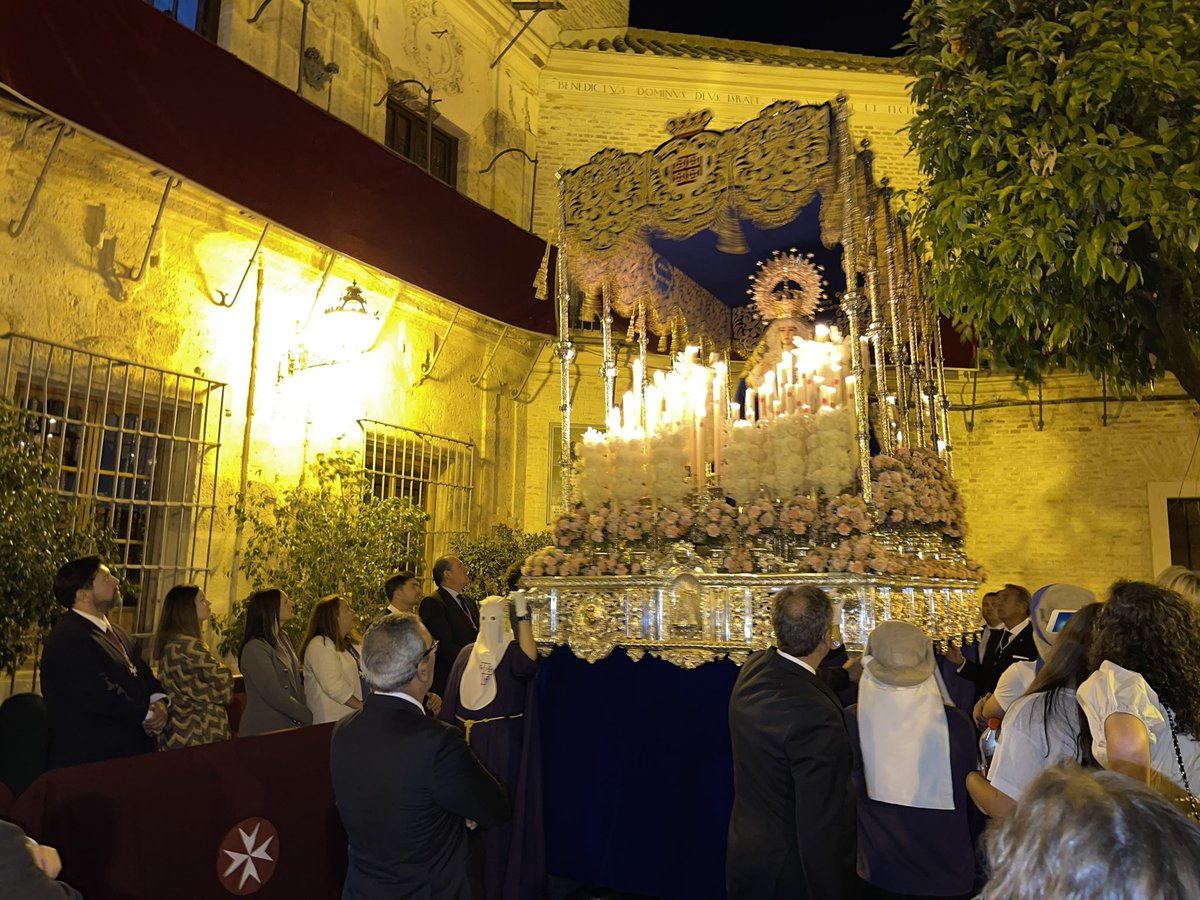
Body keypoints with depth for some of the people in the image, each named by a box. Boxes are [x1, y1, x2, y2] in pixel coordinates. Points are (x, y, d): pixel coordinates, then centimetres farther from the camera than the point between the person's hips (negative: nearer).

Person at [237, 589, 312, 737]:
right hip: (264, 730, -7)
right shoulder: (255, 648, -16)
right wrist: (309, 717, -13)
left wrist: (305, 711, -3)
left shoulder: (282, 640, 10)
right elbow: (274, 695, -21)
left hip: (289, 727, 7)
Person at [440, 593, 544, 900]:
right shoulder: (467, 653, 7)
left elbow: (529, 664, -32)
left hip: (503, 743, -4)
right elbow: (453, 699, 9)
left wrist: (523, 616, -37)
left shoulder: (513, 653, -7)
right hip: (469, 742, 5)